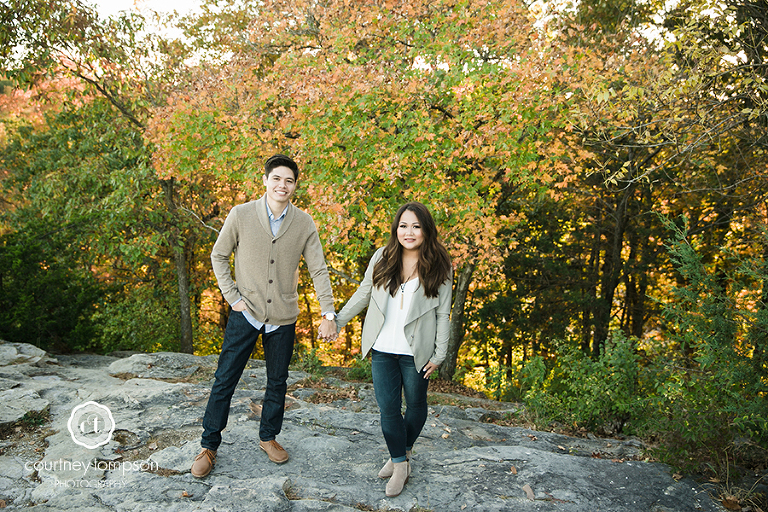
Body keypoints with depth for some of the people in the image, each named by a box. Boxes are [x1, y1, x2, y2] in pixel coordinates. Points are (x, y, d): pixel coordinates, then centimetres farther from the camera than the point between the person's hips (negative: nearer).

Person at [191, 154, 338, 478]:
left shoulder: (304, 224, -4)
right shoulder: (241, 215, -7)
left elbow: (319, 270, -1)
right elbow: (218, 256, 2)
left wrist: (328, 314, -8)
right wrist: (233, 297, -5)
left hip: (283, 318, 2)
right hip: (246, 314, -1)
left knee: (277, 381, 14)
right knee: (225, 380, 4)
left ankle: (268, 437, 34)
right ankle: (209, 446, 21)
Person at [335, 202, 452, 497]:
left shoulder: (439, 266, -6)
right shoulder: (382, 258, -1)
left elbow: (442, 313, -2)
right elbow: (363, 294, 10)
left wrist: (439, 354, -3)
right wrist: (337, 321, 12)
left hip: (415, 351, -1)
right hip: (382, 350, 1)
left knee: (415, 405, 15)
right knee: (388, 408, 3)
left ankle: (404, 450, 40)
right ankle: (400, 463, 21)